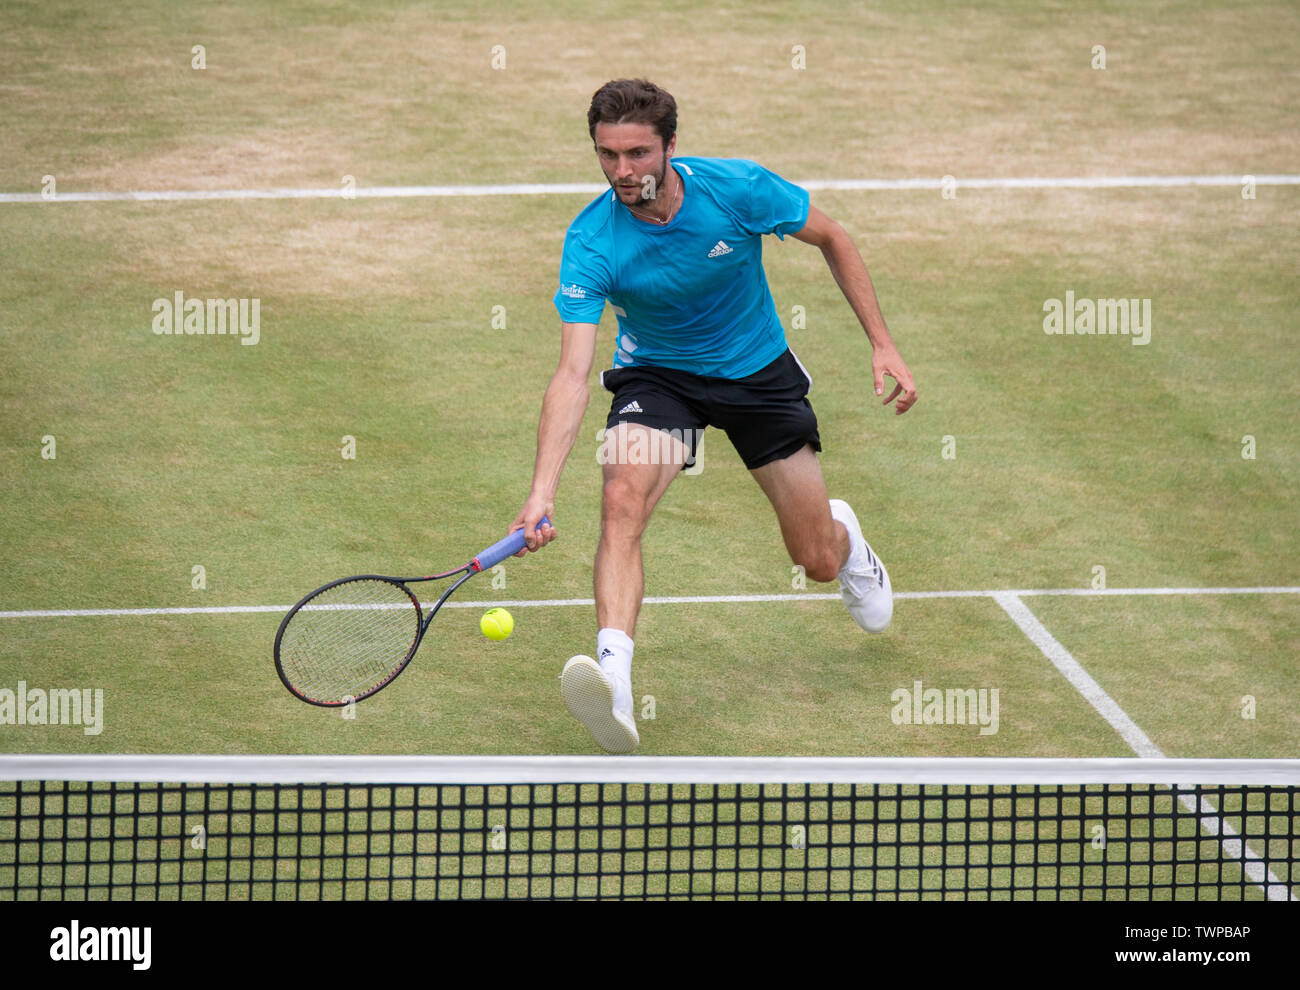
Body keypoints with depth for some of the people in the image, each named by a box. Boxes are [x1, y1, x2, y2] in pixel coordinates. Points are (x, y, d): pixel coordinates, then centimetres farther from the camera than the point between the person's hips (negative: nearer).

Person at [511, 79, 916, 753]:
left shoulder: (738, 189, -25)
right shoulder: (591, 243, -26)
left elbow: (832, 240, -5)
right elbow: (572, 374, -32)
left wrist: (882, 343, -8)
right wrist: (541, 492, -44)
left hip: (759, 370, 1)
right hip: (656, 376, -1)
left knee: (819, 564, 6)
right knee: (622, 500, -32)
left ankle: (842, 534, 47)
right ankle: (614, 682, -44)